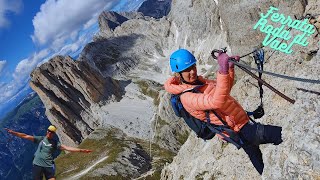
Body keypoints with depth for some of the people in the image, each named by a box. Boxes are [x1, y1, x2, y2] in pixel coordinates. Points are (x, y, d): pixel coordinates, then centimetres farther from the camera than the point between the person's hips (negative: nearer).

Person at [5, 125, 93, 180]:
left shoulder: (55, 142, 1)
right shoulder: (40, 139, 5)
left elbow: (66, 147, -9)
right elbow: (26, 136, 3)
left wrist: (81, 150, -20)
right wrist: (13, 132, -3)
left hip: (49, 166, -1)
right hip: (37, 164, 1)